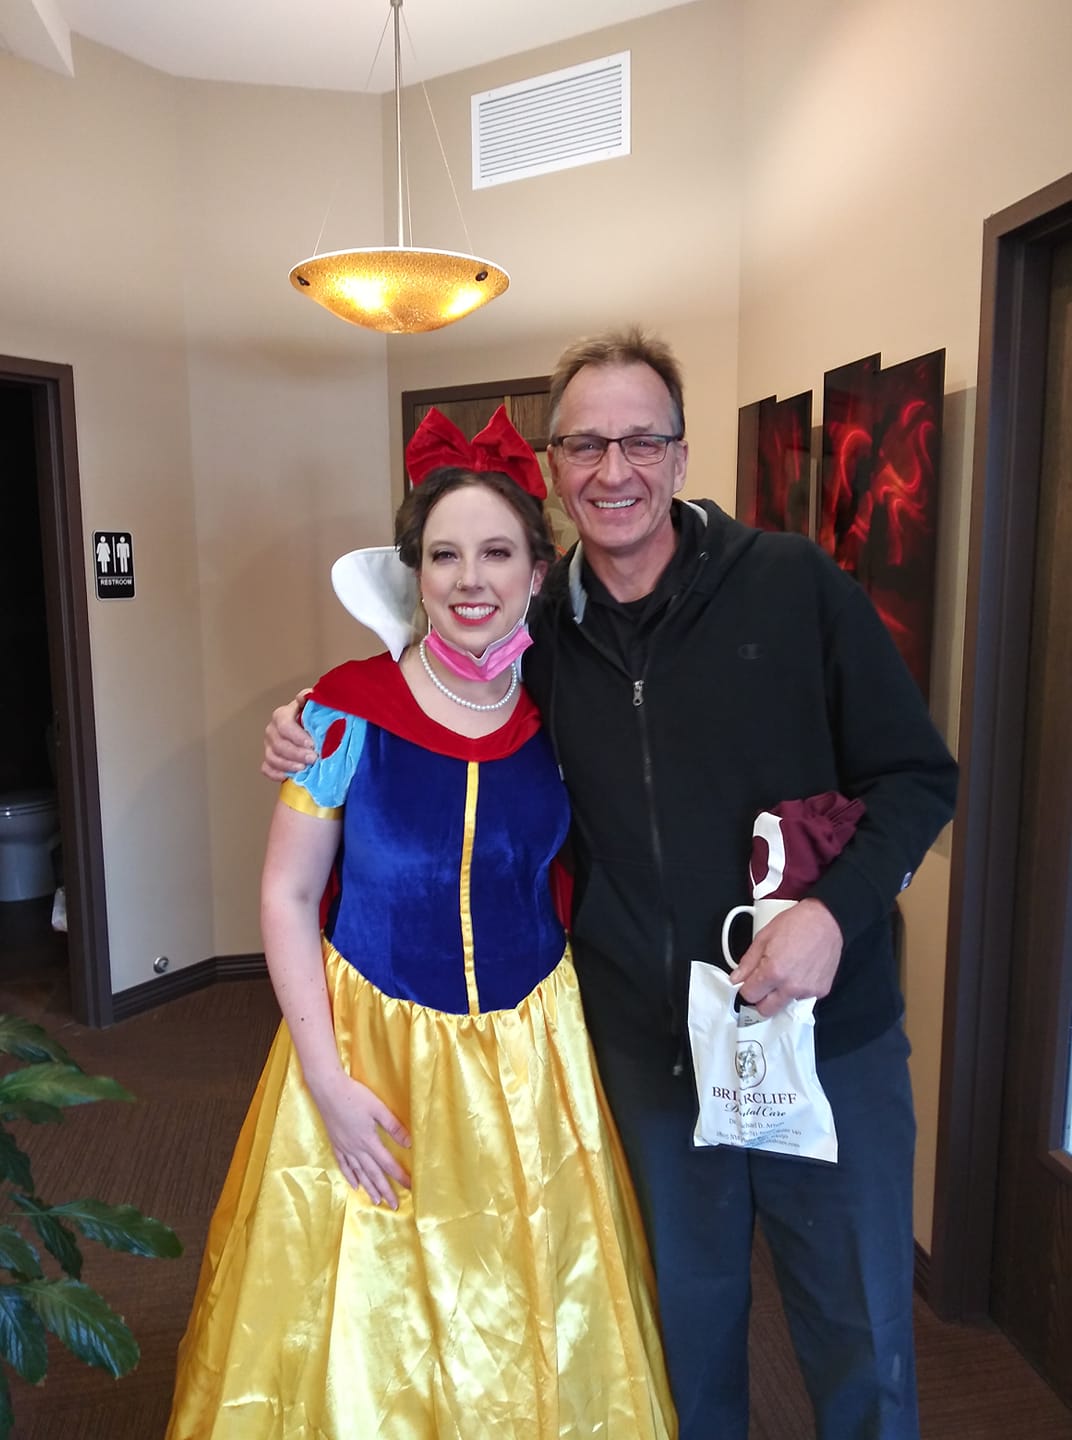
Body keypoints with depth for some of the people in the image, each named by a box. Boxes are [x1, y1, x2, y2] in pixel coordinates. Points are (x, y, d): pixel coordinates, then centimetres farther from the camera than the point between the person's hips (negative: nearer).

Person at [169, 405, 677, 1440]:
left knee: (526, 1319, 19)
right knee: (366, 1316, 15)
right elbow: (287, 897, -9)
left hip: (529, 1053, 3)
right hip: (374, 1045, -2)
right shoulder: (348, 711, -13)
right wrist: (329, 1083, -12)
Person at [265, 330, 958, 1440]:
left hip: (828, 1032, -2)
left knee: (861, 1335, 18)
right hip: (647, 1045, 2)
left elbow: (916, 775, -6)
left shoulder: (795, 583, -10)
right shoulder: (534, 632, -2)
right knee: (686, 1319, 24)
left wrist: (837, 907, -21)